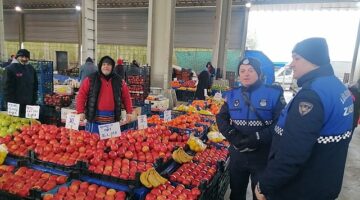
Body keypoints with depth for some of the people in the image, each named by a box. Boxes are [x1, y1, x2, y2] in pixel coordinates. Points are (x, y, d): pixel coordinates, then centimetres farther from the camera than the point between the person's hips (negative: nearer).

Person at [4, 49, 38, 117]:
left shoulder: (31, 69, 9)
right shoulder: (10, 69, -5)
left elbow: (35, 86, 13)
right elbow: (7, 87, -7)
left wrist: (34, 101, 8)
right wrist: (9, 102, -11)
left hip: (29, 104, 4)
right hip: (15, 104, -4)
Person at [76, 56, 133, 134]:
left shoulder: (118, 80, 8)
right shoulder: (91, 79, 1)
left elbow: (126, 97, 12)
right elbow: (81, 95, 1)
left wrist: (129, 112, 5)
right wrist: (81, 112, -6)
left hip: (112, 118, 2)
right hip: (94, 117, -2)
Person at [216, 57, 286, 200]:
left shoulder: (274, 93, -8)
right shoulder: (232, 95, 4)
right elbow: (221, 118, 3)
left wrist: (257, 138, -23)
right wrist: (232, 136, -15)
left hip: (264, 155, -3)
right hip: (237, 154, 4)